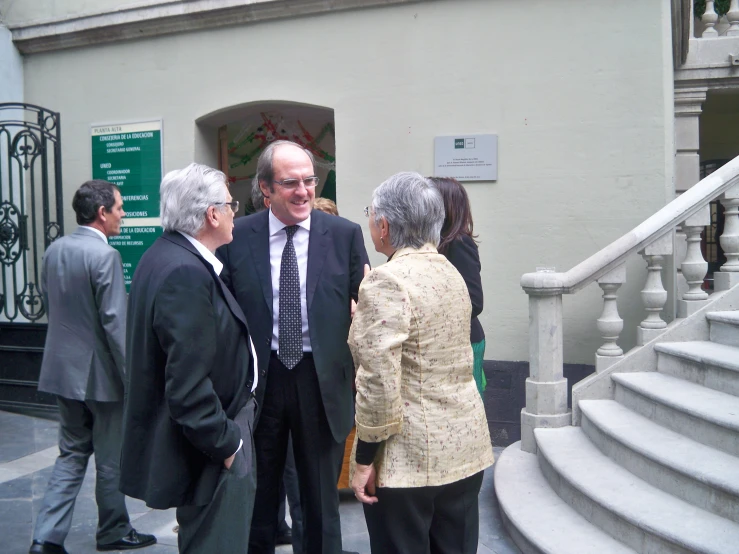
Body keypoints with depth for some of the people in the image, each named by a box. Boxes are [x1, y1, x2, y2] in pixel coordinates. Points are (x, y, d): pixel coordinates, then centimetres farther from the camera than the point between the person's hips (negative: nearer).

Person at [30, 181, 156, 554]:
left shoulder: (54, 250, 5)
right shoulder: (105, 255, -19)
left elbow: (49, 304, 14)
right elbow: (114, 322, -20)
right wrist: (131, 375, -14)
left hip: (63, 367, 7)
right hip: (99, 370, -7)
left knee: (72, 453, 17)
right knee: (111, 458, 10)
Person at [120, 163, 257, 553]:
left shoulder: (166, 255, 8)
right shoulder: (186, 273, -25)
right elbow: (188, 385, -27)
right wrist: (226, 444, -18)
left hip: (201, 443, 11)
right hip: (212, 451, -11)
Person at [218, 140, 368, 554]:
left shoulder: (345, 235, -5)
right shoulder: (237, 237, -3)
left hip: (322, 381, 0)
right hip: (257, 380, 1)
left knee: (322, 500, 16)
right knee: (257, 495, 18)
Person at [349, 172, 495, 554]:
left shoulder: (387, 282, -18)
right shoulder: (450, 272, 8)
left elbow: (380, 383, -22)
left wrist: (365, 458, -13)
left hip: (410, 456, -8)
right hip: (464, 446, 8)